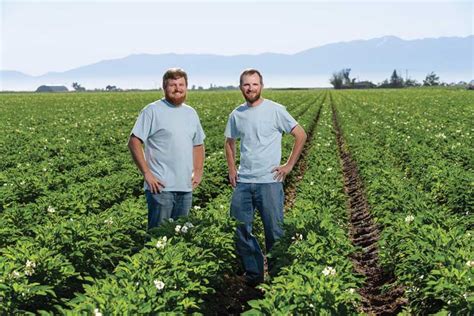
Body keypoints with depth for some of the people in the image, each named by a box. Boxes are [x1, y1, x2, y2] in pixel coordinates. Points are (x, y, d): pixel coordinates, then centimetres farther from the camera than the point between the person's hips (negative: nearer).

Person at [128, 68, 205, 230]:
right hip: (160, 187, -6)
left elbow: (198, 145, 23)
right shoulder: (152, 111, -6)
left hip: (185, 187, 6)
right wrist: (147, 173, -14)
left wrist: (198, 171, 9)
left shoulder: (191, 113, 14)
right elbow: (134, 143, -9)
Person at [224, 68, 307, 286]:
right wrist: (231, 169, 12)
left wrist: (289, 165, -4)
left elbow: (301, 135, -2)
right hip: (243, 182, 5)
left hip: (269, 181, -4)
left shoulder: (275, 110, -5)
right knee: (239, 230, 8)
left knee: (274, 231, 1)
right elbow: (229, 142, 23)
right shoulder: (236, 114, 8)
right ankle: (253, 273, 22)